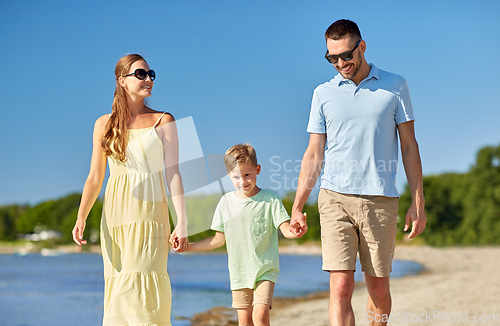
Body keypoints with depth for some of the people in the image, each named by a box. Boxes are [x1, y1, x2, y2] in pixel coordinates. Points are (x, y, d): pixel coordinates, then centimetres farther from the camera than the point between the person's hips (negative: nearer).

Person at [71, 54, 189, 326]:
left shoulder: (163, 122, 6)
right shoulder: (104, 124, 11)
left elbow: (173, 173, 1)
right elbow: (95, 178, 10)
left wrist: (182, 223, -7)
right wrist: (81, 218, -3)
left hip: (150, 214, -2)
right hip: (115, 215, 2)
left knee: (143, 288, -13)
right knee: (118, 290, 1)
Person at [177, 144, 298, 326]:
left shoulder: (269, 199, -5)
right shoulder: (226, 202, 5)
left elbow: (285, 229, -11)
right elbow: (219, 239, 12)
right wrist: (187, 246, 7)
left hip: (264, 269, -3)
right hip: (238, 271, 3)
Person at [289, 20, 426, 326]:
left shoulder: (395, 86, 6)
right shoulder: (323, 93, 9)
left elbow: (409, 146, 7)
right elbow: (314, 154, 11)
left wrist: (418, 203, 2)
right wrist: (297, 207, 5)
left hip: (381, 200, 0)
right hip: (335, 199, 0)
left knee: (379, 289, 7)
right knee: (341, 288, -9)